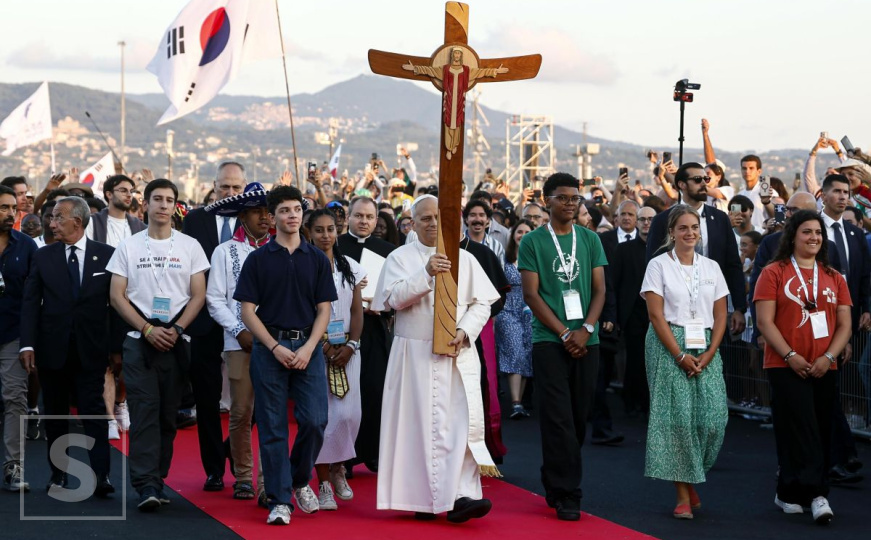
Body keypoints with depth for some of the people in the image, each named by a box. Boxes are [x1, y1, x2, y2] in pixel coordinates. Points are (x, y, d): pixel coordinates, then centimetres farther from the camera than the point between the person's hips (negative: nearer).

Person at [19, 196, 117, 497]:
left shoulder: (107, 255, 0)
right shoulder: (43, 258, 5)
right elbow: (30, 303, 2)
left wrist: (117, 345, -3)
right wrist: (28, 344, -7)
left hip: (91, 350, -2)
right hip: (52, 349, 2)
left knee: (94, 411, -6)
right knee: (55, 414, 10)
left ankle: (101, 476, -7)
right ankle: (58, 475, 19)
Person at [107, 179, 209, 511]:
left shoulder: (190, 246, 7)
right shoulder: (128, 247, 6)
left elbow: (198, 295, 4)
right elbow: (116, 296, 2)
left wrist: (175, 330, -9)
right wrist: (148, 329, -9)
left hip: (176, 342, 1)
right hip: (139, 340, -1)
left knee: (168, 413, 5)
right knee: (144, 410, -8)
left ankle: (157, 479, 14)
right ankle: (145, 485, -11)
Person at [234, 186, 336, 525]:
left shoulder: (317, 259, 9)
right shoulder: (258, 259, 4)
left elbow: (323, 309, 6)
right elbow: (248, 311, 0)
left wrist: (308, 348, -9)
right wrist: (276, 347, -10)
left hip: (308, 348, 1)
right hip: (269, 348, -1)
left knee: (315, 420, -7)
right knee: (272, 427, 0)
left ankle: (300, 480, 19)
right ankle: (280, 500, 6)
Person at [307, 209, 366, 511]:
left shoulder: (350, 267, 10)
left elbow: (357, 311, 9)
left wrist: (350, 345, -4)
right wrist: (322, 344, -10)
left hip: (346, 350, 3)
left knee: (348, 414, -5)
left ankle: (338, 468, 21)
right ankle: (324, 483, 3)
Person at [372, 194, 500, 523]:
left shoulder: (464, 259, 10)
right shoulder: (400, 258, 4)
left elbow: (481, 303, 6)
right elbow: (393, 298, -10)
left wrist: (464, 332, -10)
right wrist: (426, 273, -22)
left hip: (458, 354, 1)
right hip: (414, 353, -1)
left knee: (462, 418, -11)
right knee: (419, 422, 0)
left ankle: (460, 495, -15)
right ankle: (421, 497, 9)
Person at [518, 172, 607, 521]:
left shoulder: (590, 240, 10)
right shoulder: (532, 242, 1)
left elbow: (599, 289, 7)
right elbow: (531, 294, -4)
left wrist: (586, 329, -8)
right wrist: (564, 334, -11)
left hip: (586, 341, 3)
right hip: (549, 340, -3)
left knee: (578, 416, 7)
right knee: (558, 419, -6)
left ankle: (555, 483, 24)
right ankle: (567, 495, -3)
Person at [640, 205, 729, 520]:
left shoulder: (711, 267, 11)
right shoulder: (658, 266, 0)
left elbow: (720, 316, 9)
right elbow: (656, 315, -6)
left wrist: (709, 353, -5)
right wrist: (680, 355, -13)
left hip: (705, 350, 3)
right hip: (669, 346, -3)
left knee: (713, 418, -6)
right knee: (677, 417, -7)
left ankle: (692, 479, 19)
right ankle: (683, 494, 2)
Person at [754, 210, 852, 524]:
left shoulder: (834, 278, 11)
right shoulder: (774, 273, -2)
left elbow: (844, 324, 7)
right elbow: (764, 322, -8)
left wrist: (828, 357, -9)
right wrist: (791, 356, -16)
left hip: (825, 368, 5)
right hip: (786, 366, -5)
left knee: (821, 432, 7)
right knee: (800, 429, -10)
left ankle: (790, 493, 19)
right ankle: (814, 493, -8)